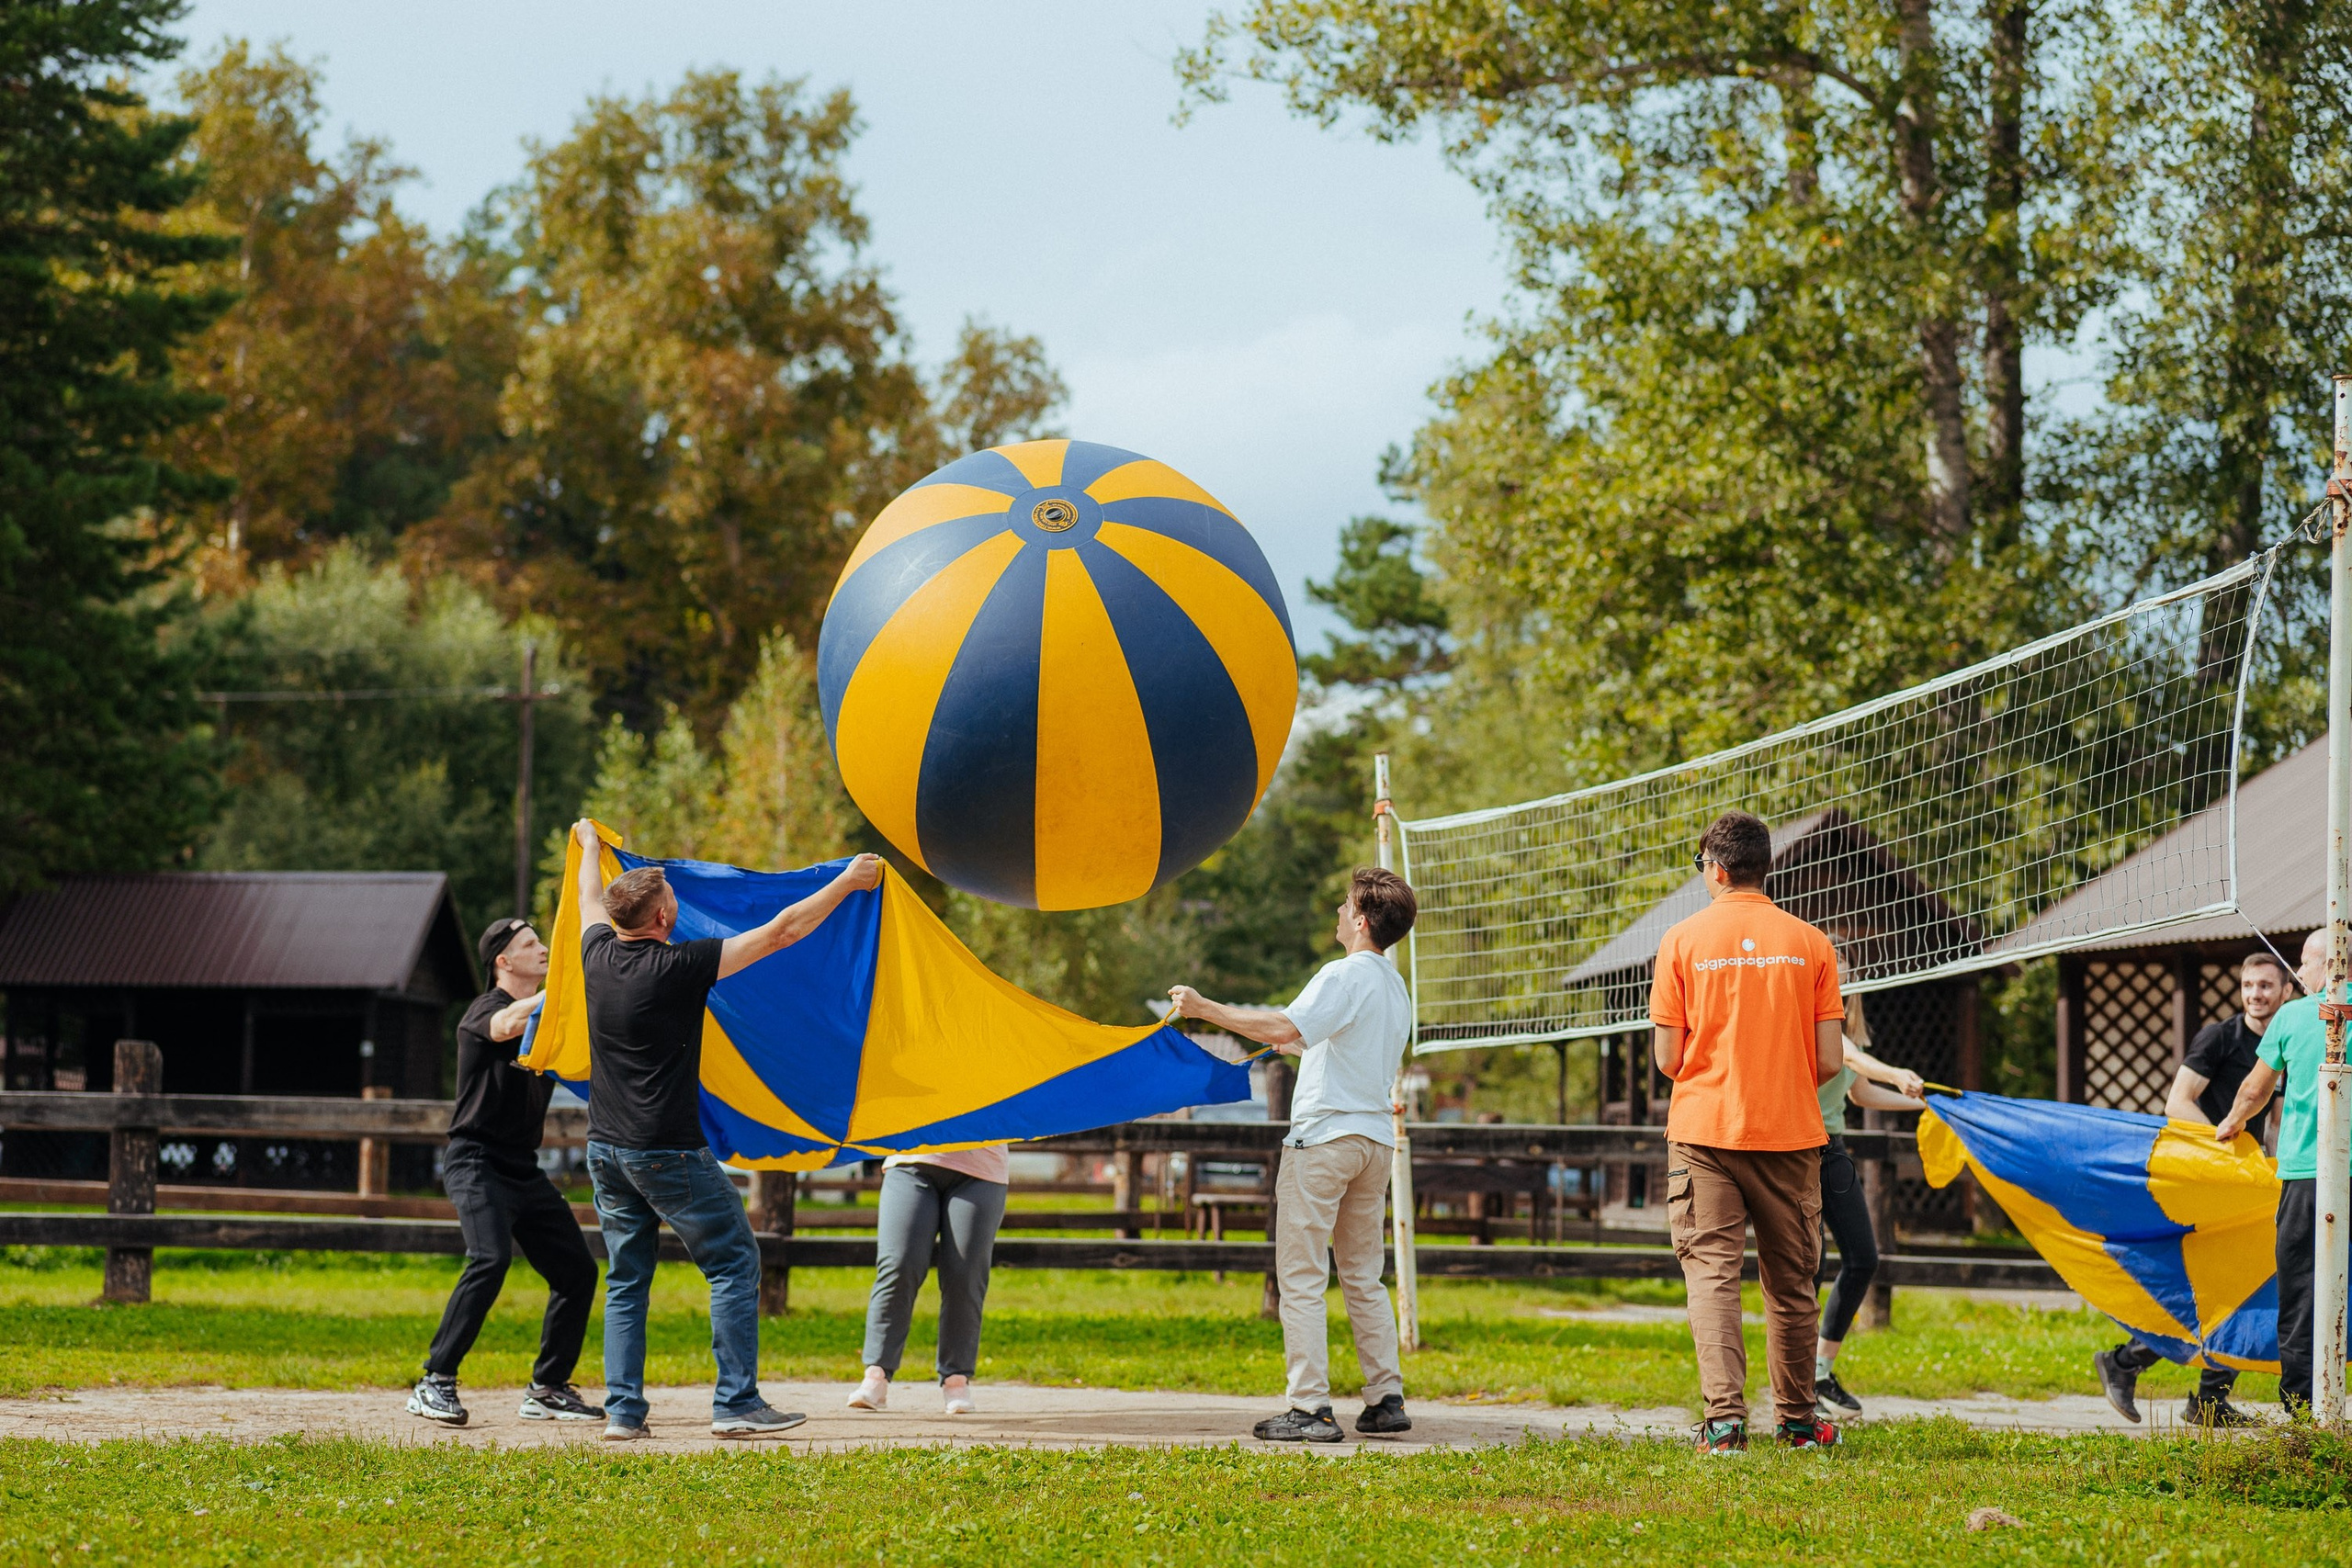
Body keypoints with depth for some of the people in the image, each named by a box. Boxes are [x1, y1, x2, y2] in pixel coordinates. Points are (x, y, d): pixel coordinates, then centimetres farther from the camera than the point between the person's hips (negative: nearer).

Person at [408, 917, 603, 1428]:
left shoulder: (548, 1016, 17)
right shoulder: (484, 1011, -7)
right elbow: (509, 1025, -30)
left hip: (524, 1169, 8)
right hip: (477, 1160, -8)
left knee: (577, 1270, 3)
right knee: (491, 1259, -27)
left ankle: (547, 1390, 14)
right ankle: (435, 1384, -25)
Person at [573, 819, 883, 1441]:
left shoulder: (598, 956, 2)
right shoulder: (680, 966, -15)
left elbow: (591, 900, 26)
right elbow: (781, 932, -10)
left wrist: (590, 845, 47)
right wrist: (848, 882, 0)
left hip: (606, 1150, 7)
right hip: (668, 1152, -7)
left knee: (626, 1281, 12)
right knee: (734, 1264, 3)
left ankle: (621, 1411, 7)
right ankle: (736, 1403, -1)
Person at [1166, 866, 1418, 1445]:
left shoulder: (1345, 975, -12)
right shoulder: (1396, 990, 15)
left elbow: (1286, 1026, -24)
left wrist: (1204, 1008, -20)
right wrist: (1301, 1047, 39)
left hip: (1324, 1135, -8)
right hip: (1375, 1138, 8)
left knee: (1301, 1278, -6)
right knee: (1363, 1276, 15)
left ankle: (1310, 1408, -11)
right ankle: (1387, 1400, 11)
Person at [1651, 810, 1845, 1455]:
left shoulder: (1682, 941, -3)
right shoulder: (1809, 943, 1)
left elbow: (1667, 1057, -3)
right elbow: (1831, 1059, -1)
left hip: (1705, 1131, -2)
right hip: (1790, 1133, 2)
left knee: (1711, 1271, -2)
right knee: (1791, 1280, 12)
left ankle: (1723, 1416, -15)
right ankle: (1798, 1419, 19)